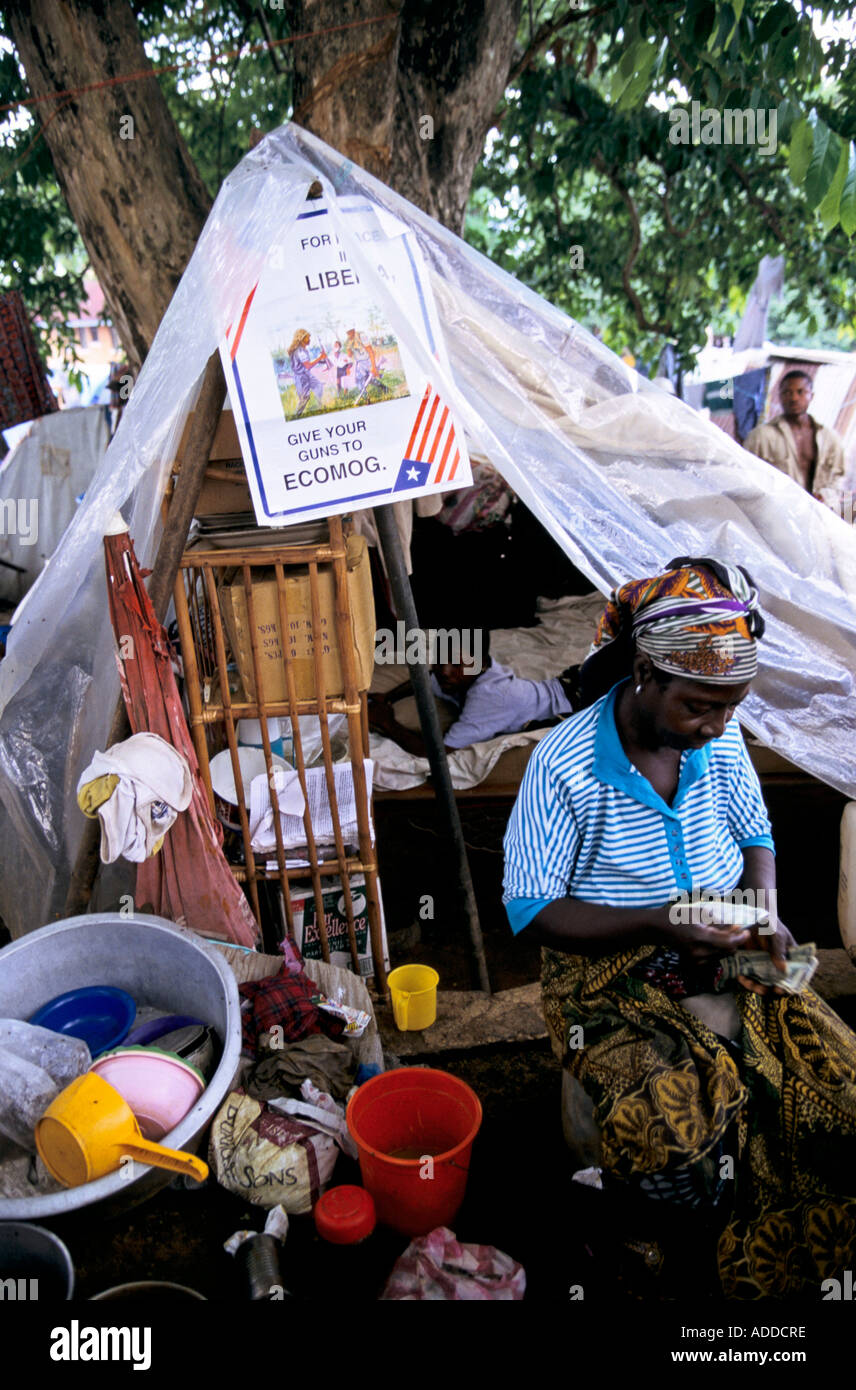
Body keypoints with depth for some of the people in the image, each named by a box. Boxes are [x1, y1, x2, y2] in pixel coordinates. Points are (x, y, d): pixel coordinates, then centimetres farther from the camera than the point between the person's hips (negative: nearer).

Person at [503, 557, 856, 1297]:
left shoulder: (719, 738, -4)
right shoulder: (566, 764, -20)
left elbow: (755, 834, 12)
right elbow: (531, 910, -14)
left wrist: (764, 907, -9)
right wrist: (657, 923, -23)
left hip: (724, 958, 5)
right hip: (612, 976, -4)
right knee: (669, 1131, -26)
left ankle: (773, 1255, 16)